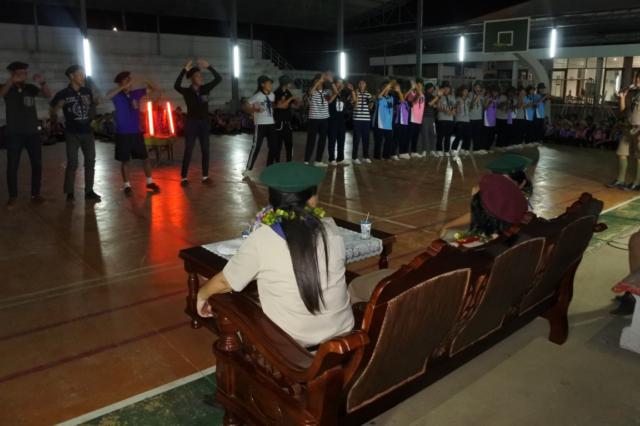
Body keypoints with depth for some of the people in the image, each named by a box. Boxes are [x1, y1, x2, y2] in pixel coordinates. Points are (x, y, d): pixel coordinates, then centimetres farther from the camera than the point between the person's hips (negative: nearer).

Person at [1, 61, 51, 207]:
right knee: (12, 166, 1)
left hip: (33, 132, 3)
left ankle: (35, 194, 16)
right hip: (14, 134, -2)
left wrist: (42, 83, -26)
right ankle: (13, 196, 10)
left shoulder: (30, 88, 5)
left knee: (37, 164, 5)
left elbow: (48, 95, -6)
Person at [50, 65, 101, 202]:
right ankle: (69, 193, 6)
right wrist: (58, 106, -19)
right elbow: (53, 112, 0)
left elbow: (95, 104, 22)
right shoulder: (63, 94, -6)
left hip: (87, 132, 4)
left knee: (90, 162, 6)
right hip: (72, 133, -4)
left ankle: (89, 191, 15)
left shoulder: (87, 91, 4)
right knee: (72, 163, -4)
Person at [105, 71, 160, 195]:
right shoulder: (117, 95, -7)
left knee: (145, 158, 8)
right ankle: (127, 185, 16)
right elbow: (107, 96, -30)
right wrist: (124, 87, -31)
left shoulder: (136, 93, 3)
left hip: (137, 132, 3)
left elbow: (155, 89, 7)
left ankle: (150, 182, 21)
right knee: (125, 161, 5)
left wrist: (147, 82, -13)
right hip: (123, 133, -3)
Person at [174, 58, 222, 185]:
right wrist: (184, 70, -29)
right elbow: (176, 86, -27)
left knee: (205, 151, 6)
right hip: (191, 123, -3)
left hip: (204, 123, 4)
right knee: (188, 151, -1)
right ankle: (184, 177, 4)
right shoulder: (187, 91, -7)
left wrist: (208, 67, -13)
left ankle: (205, 176, 15)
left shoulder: (205, 89, 2)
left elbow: (218, 79, -4)